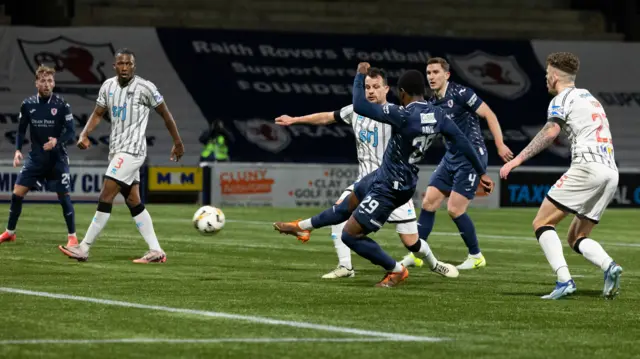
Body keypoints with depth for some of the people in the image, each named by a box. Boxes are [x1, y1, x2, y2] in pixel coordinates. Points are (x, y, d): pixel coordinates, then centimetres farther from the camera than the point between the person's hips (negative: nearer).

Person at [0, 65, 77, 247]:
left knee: (64, 196, -6)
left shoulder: (62, 105, -10)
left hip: (57, 158, -3)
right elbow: (21, 130, 8)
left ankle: (72, 236, 6)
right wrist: (18, 150, -7)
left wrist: (57, 141, -28)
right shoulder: (28, 104, -2)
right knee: (17, 193, -1)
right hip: (35, 157, 3)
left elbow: (71, 132, -8)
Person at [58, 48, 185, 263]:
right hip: (116, 149, 7)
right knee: (133, 201, 7)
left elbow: (165, 114, 0)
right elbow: (98, 114, 16)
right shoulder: (108, 86, 7)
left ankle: (83, 248, -11)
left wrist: (178, 143, 8)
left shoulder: (144, 88, -10)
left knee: (106, 197, -12)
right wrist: (84, 134, -3)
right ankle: (156, 252, 11)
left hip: (132, 150, -7)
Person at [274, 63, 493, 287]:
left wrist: (360, 75, -15)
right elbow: (462, 142, 0)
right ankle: (303, 227, 49)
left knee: (350, 235, 0)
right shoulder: (437, 116, -6)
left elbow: (360, 106, -31)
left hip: (389, 189, -10)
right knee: (349, 205, 28)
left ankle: (397, 271, 15)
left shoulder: (404, 116, -30)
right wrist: (482, 173, 10)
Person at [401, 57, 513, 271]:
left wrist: (500, 145, -17)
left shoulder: (460, 93, -13)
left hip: (471, 157, -8)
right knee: (428, 203, 2)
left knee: (455, 209, -9)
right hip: (451, 158, 8)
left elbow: (489, 115, -14)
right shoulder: (432, 104, 10)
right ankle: (415, 254, 9)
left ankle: (476, 256, 8)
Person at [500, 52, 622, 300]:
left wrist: (518, 159, -19)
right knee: (576, 238, 13)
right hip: (611, 173, 8)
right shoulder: (589, 97, 28)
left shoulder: (563, 98, 2)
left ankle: (564, 280, -23)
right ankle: (609, 266, -16)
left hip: (587, 167, -8)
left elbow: (551, 131, -14)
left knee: (542, 223, -5)